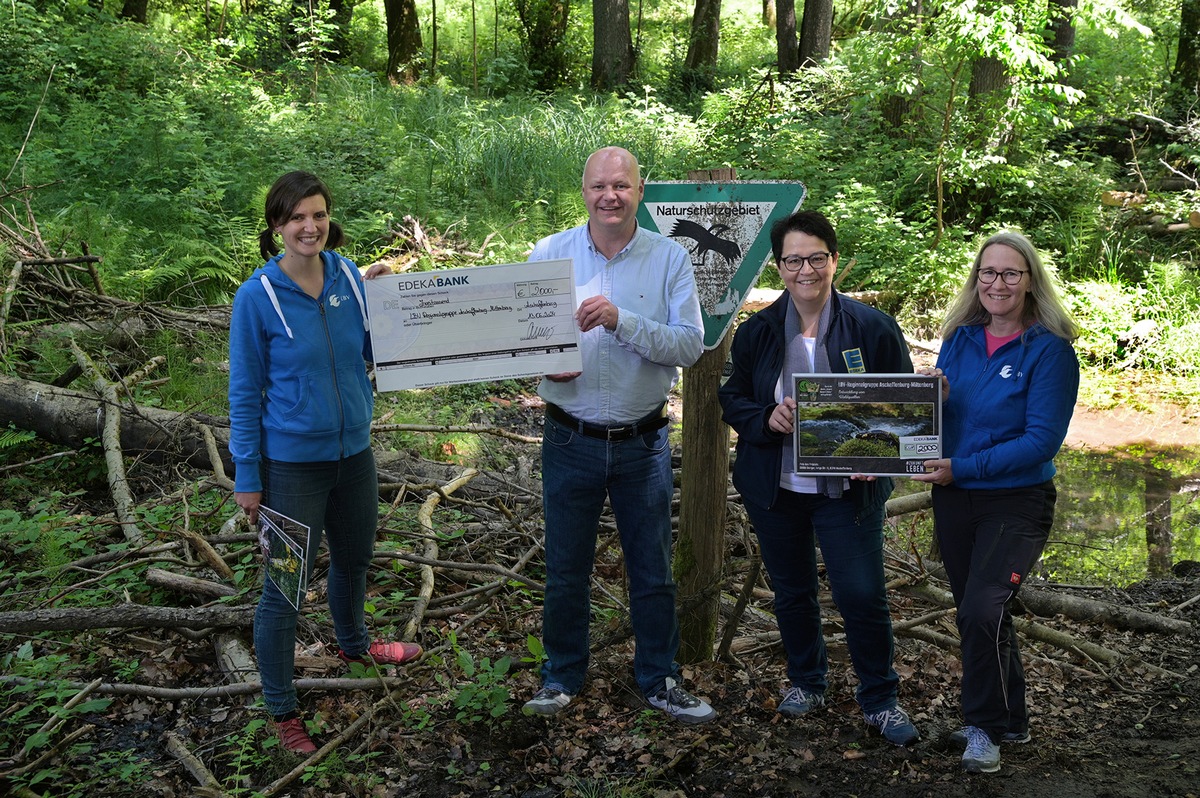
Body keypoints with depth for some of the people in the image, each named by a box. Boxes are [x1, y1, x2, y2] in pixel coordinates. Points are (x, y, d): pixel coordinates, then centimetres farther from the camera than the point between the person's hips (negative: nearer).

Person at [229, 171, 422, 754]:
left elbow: (375, 354, 5)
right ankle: (282, 711, 19)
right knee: (284, 588, 4)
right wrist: (247, 477, -10)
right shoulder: (258, 296, -16)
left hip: (353, 451, 6)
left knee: (354, 557, 26)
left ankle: (353, 643, 54)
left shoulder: (348, 276, -3)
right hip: (291, 463, -5)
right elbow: (244, 393, -10)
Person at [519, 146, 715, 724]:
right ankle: (562, 676, 32)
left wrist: (621, 319, -26)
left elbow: (690, 345, -13)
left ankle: (659, 679, 29)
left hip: (643, 442, 0)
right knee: (565, 569, 13)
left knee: (653, 570, 11)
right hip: (571, 439, 0)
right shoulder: (549, 254, -2)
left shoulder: (669, 258, -5)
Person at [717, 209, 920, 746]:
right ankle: (806, 682, 36)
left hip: (847, 487, -2)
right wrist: (767, 418, -15)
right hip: (775, 486, 3)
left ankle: (880, 700, 14)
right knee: (792, 592, 15)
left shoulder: (872, 327, -5)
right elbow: (732, 399, 7)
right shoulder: (756, 332, 2)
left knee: (863, 596, -4)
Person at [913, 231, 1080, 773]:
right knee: (975, 614, 14)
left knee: (981, 612, -18)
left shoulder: (1050, 349, -12)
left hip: (1016, 502, -6)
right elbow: (933, 422, 9)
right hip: (954, 502, 6)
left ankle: (985, 727, 2)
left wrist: (963, 468, -22)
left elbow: (1041, 441, -17)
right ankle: (1010, 722, 33)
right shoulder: (959, 340, 4)